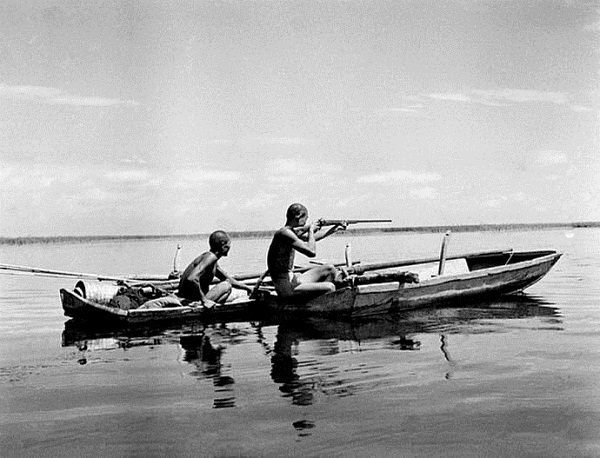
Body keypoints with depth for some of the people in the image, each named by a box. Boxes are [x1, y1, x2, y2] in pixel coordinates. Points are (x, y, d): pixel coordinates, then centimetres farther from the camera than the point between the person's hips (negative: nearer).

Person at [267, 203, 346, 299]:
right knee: (329, 288, -20)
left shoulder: (290, 231, 10)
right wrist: (311, 230, -11)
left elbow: (309, 239, 31)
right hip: (286, 289, -11)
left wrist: (331, 230, 25)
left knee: (330, 269, 15)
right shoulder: (285, 233, -20)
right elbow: (312, 252, -26)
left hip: (292, 280, 11)